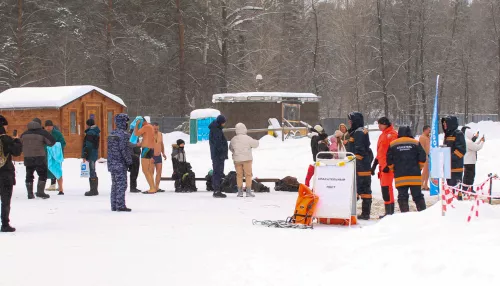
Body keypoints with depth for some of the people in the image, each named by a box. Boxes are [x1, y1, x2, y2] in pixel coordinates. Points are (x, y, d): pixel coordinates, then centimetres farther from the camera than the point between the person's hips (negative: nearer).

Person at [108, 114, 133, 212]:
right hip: (121, 164, -9)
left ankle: (114, 206, 15)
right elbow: (125, 150, -18)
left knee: (115, 184, 13)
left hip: (112, 163, 9)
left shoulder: (111, 134, 13)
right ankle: (120, 205, -8)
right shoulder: (124, 134, -14)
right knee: (121, 184, -6)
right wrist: (129, 162, -11)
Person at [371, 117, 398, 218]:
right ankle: (390, 211, 15)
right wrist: (374, 165, 25)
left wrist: (388, 165, -21)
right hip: (382, 165, 10)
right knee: (384, 187, 10)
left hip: (388, 166, -10)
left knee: (386, 187, -14)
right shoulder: (382, 135, 21)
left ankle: (389, 211, -14)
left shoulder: (392, 134, -8)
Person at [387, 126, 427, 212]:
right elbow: (423, 159, 0)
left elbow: (389, 161, 3)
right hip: (415, 176, 0)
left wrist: (394, 169, 19)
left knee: (402, 197, 2)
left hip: (400, 176, 0)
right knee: (418, 196, 8)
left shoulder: (393, 144, 3)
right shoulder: (416, 143, 2)